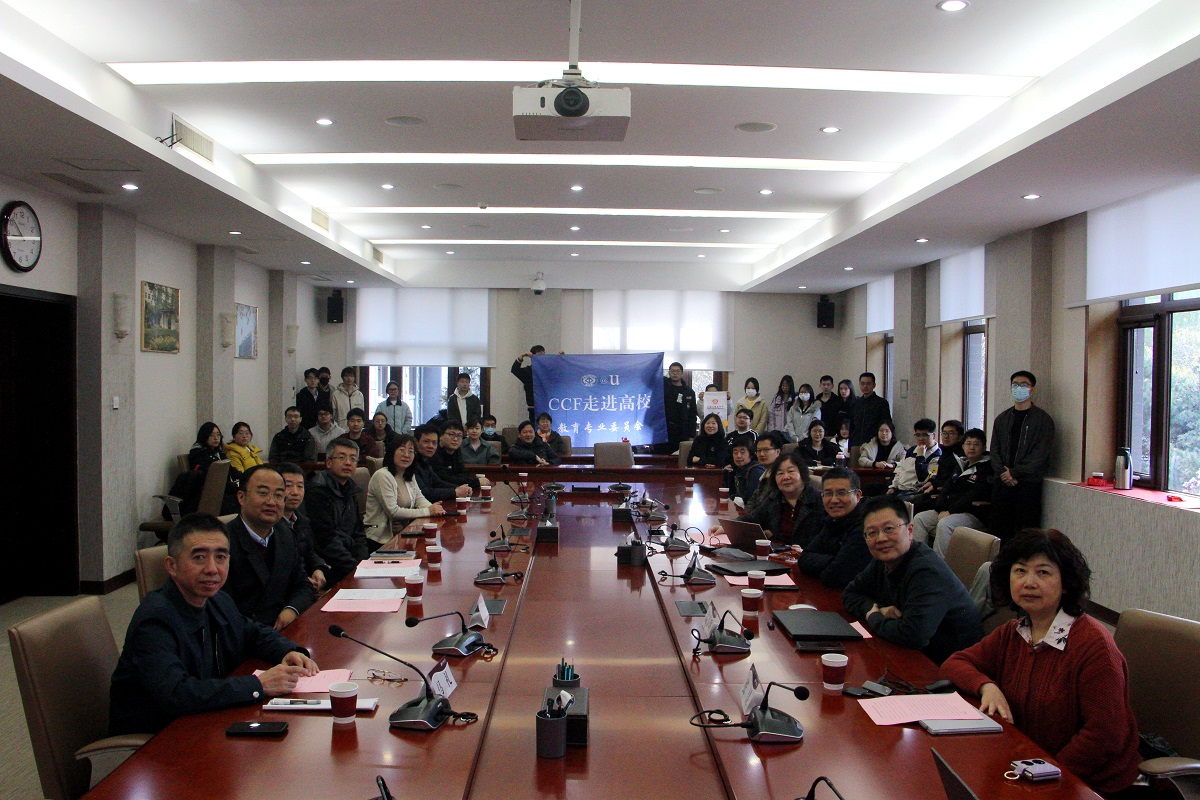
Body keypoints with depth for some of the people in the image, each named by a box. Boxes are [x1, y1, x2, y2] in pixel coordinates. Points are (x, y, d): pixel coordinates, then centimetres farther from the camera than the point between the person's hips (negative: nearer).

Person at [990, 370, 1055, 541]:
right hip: (1002, 482, 4)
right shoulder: (1002, 418, 15)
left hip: (1028, 484, -4)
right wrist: (1003, 473, -6)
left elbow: (1040, 454, -7)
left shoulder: (1043, 419, 1)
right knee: (999, 530, 2)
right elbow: (994, 450, 10)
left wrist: (1014, 473, -12)